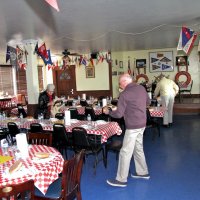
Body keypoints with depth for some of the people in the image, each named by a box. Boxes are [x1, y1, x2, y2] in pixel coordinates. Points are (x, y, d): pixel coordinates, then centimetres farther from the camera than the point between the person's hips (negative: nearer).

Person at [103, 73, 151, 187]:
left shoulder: (125, 94, -17)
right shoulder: (141, 88, 5)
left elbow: (119, 114, -17)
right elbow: (148, 102, 19)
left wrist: (108, 112, 0)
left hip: (133, 126, -8)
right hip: (142, 124, 8)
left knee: (125, 152, -1)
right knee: (138, 149, 21)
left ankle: (121, 180, 8)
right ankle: (143, 172, 34)